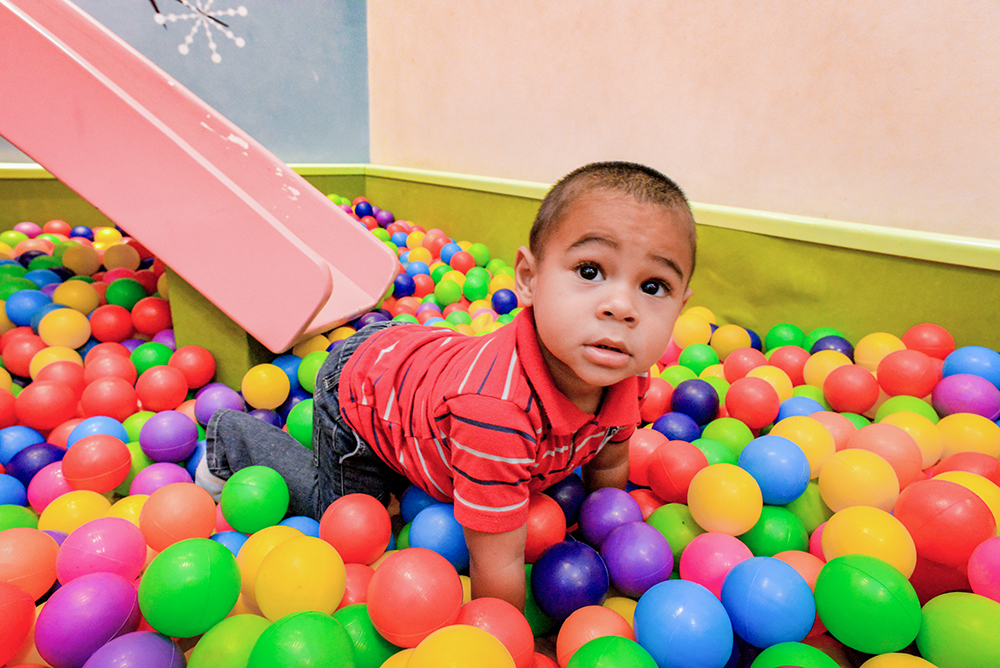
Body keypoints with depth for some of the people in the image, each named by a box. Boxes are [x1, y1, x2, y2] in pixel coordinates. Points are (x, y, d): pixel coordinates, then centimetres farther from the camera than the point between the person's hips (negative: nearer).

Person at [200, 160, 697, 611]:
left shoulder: (625, 371, -25)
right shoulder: (497, 408, -49)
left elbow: (607, 464, -2)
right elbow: (497, 562, -34)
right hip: (356, 395, -6)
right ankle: (235, 440, 32)